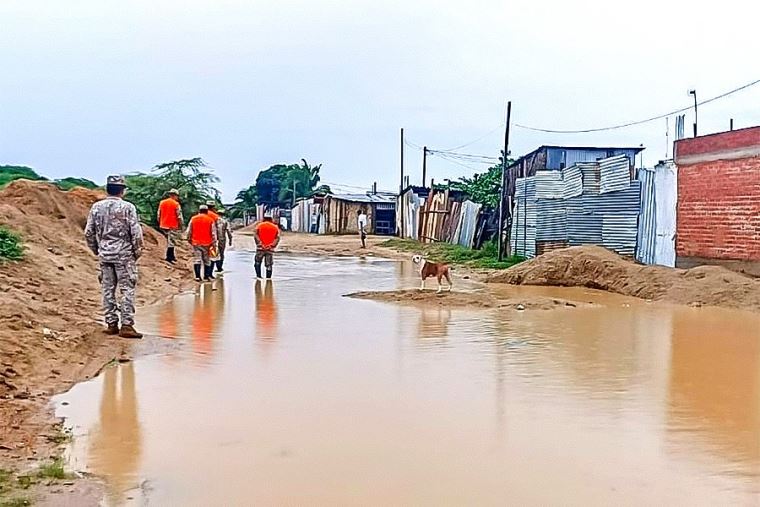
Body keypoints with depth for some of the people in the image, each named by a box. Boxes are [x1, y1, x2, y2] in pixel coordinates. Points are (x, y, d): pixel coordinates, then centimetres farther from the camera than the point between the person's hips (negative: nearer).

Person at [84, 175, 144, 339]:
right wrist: (137, 251, 2)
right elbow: (136, 232, -11)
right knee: (127, 290, 0)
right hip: (124, 254, -4)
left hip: (104, 255, 4)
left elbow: (88, 232, 6)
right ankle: (127, 325, -3)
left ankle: (111, 324, 15)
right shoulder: (127, 207, -9)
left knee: (107, 290, 11)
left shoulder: (96, 207, 3)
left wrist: (96, 250, 18)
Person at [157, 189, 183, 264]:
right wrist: (182, 226, -2)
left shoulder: (162, 203, 7)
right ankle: (169, 257, -1)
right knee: (171, 241, 0)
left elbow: (159, 215, 11)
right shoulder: (176, 204, -9)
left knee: (170, 241, 19)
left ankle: (172, 256, 22)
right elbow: (179, 217, -10)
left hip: (163, 226, 6)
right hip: (173, 226, -6)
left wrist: (160, 224, 20)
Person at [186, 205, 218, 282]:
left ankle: (197, 276, -6)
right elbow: (213, 233, -2)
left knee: (196, 259, 1)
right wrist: (214, 243, 2)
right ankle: (206, 275, 16)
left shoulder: (193, 219, 2)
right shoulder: (210, 220, -2)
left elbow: (189, 231, 7)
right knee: (207, 260, 11)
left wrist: (189, 239, 20)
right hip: (206, 243, -1)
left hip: (196, 243, 1)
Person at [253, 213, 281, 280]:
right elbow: (277, 238, -2)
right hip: (270, 249, 1)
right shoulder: (275, 227, 10)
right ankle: (268, 279, 2)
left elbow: (255, 235, -7)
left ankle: (258, 276, 3)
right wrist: (272, 245, -7)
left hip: (261, 248, -1)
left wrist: (259, 243, -11)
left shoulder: (259, 225, 6)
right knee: (269, 265, 5)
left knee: (257, 262, 13)